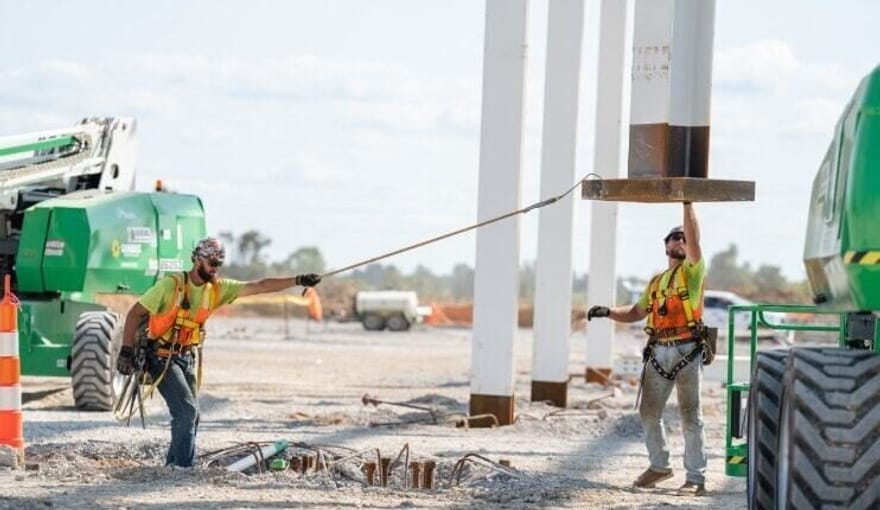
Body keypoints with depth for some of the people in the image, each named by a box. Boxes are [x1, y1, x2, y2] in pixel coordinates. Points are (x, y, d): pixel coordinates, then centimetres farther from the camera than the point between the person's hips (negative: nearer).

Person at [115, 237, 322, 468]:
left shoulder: (218, 288, 0)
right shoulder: (171, 284, -16)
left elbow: (258, 286, -4)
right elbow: (135, 313, -13)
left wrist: (298, 280, -13)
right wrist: (126, 351, -19)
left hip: (187, 358, 7)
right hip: (161, 357, -7)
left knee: (190, 415, 7)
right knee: (187, 410, -16)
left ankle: (172, 465, 20)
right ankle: (183, 467, -9)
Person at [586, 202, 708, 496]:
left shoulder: (692, 271, 5)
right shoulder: (657, 282, 22)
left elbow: (694, 240, -11)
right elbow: (636, 313, 23)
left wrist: (688, 203, -16)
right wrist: (607, 312, 6)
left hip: (687, 351, -6)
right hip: (658, 353, 6)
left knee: (690, 417, -5)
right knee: (649, 412, 9)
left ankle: (696, 478, -3)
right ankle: (659, 466, 26)